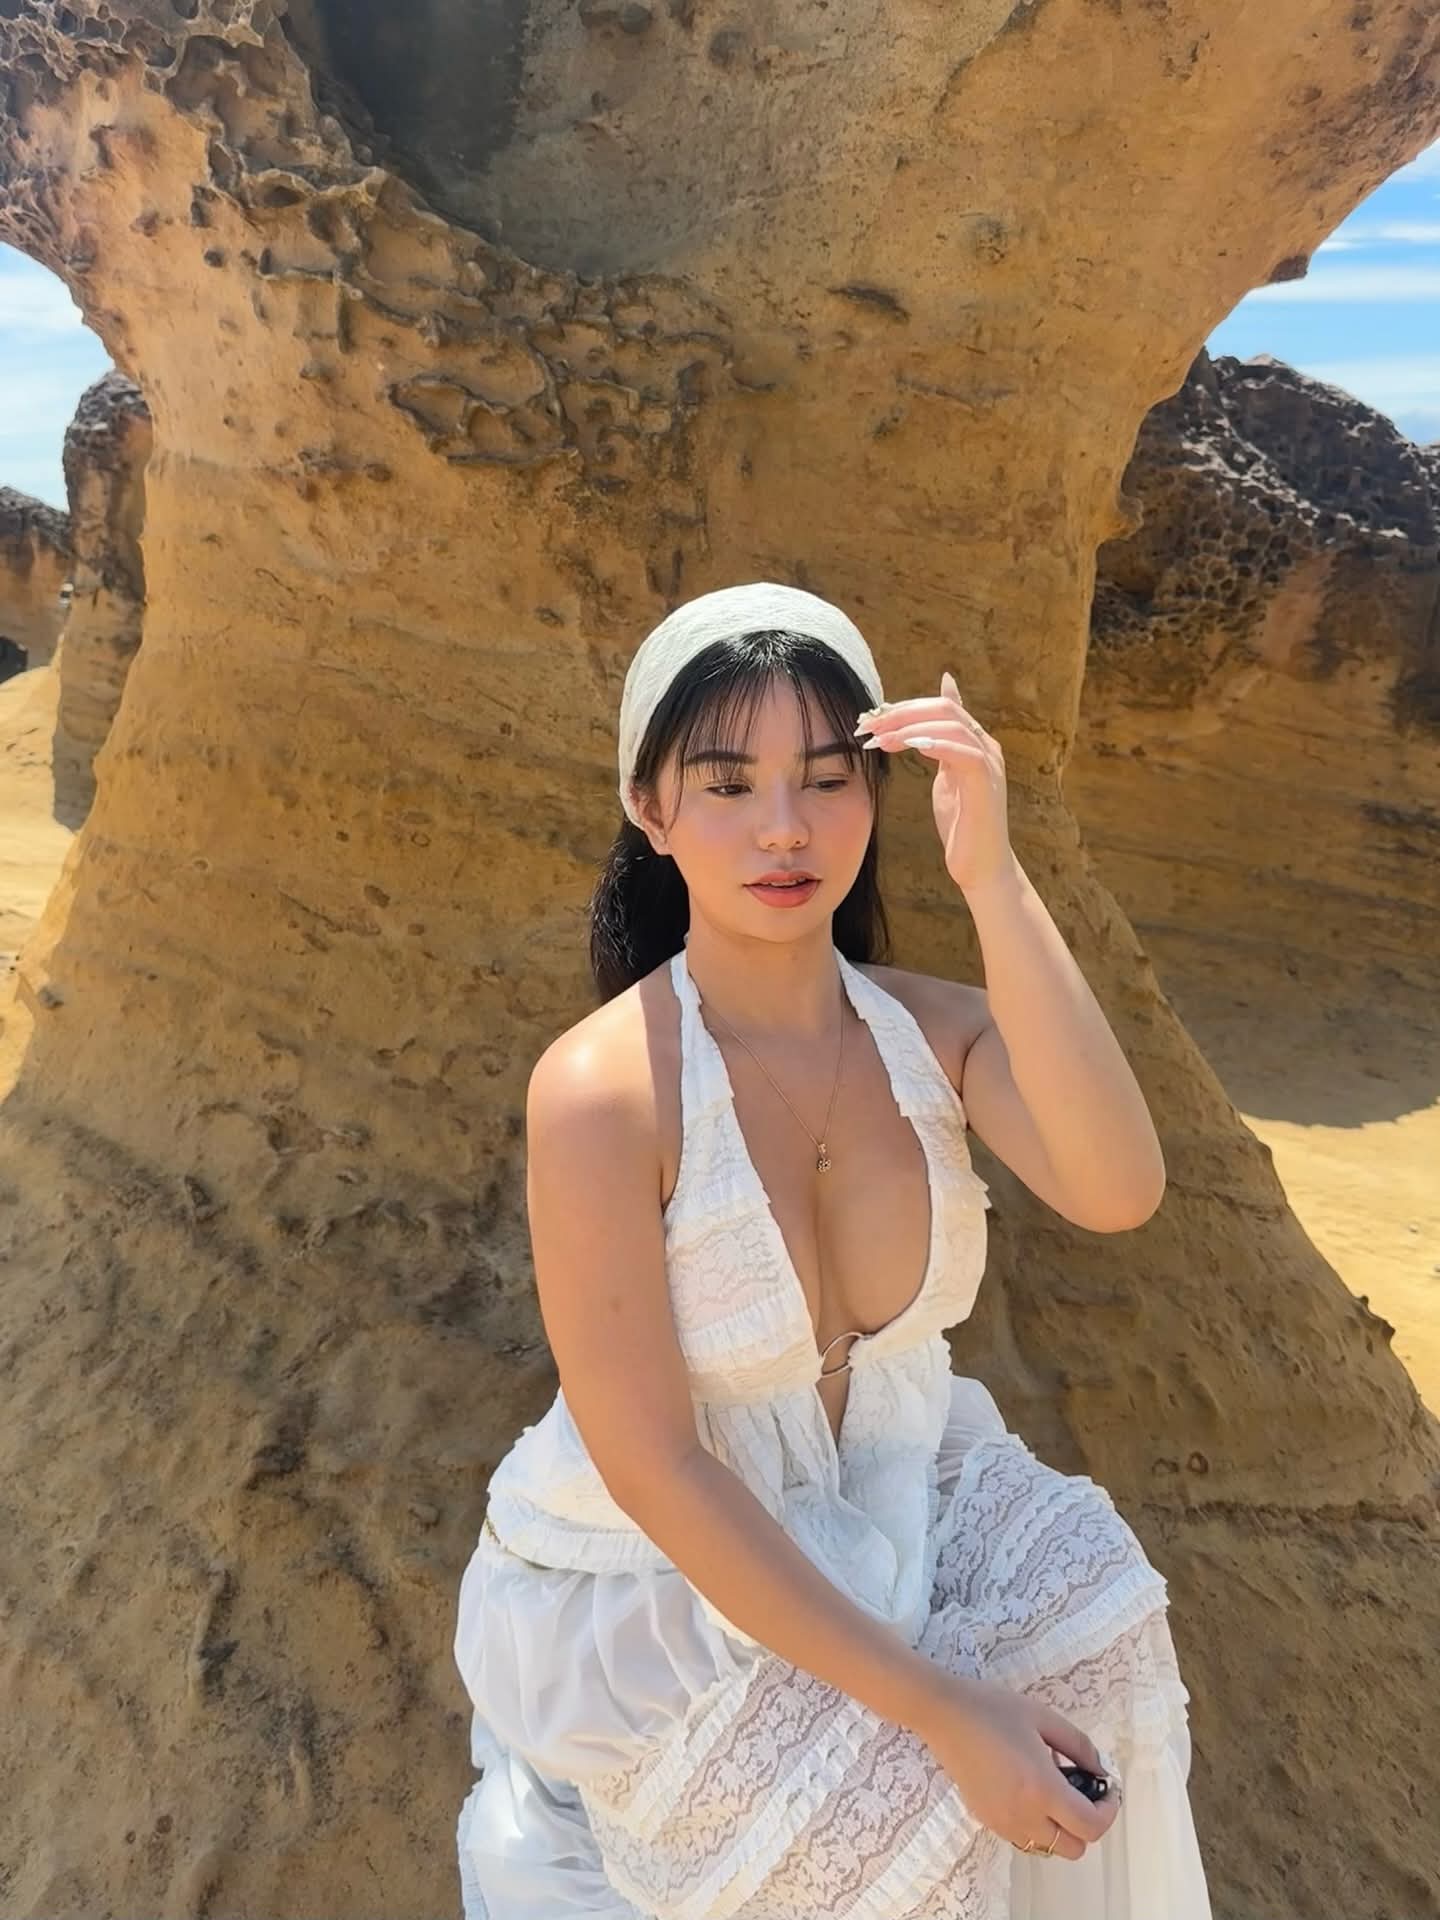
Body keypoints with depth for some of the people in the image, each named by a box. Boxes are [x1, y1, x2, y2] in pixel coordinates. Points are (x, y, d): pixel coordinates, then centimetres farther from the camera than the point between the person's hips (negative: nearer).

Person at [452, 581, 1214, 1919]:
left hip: (886, 1524, 5)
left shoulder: (936, 1032, -10)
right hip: (658, 1578, -4)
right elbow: (652, 1464, -23)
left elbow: (1116, 1191, -30)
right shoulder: (602, 1091, -24)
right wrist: (940, 1710, -23)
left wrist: (991, 879, -35)